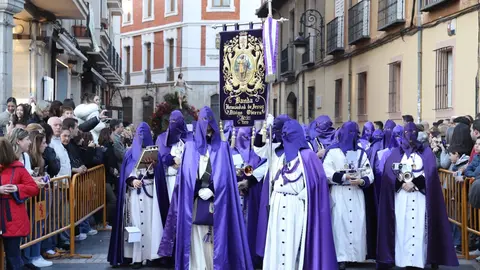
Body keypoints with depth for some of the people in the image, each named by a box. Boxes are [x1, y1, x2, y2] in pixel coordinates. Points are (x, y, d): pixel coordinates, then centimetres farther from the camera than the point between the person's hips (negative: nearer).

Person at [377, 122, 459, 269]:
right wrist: (403, 184, -14)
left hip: (420, 196, 0)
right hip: (401, 196, 1)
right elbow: (389, 173, -1)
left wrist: (414, 184, -14)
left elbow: (430, 173, -2)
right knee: (403, 227, -5)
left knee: (419, 227, -6)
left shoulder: (426, 153, 10)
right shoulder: (395, 153, 11)